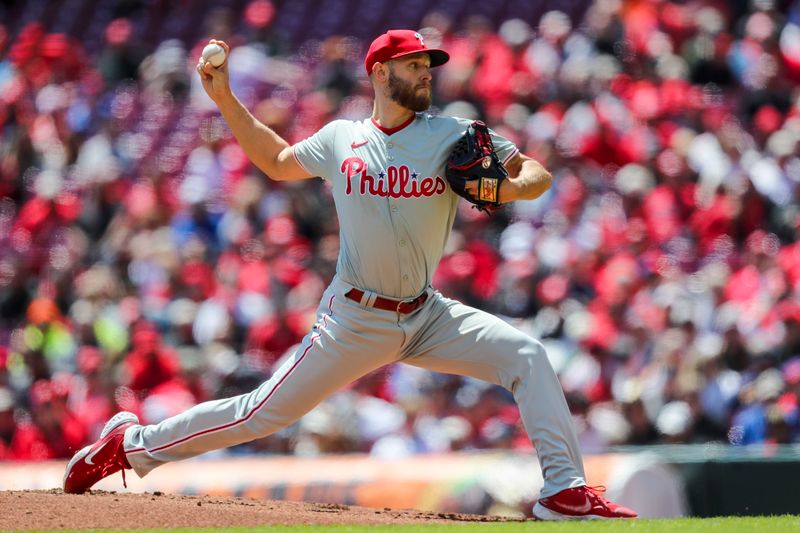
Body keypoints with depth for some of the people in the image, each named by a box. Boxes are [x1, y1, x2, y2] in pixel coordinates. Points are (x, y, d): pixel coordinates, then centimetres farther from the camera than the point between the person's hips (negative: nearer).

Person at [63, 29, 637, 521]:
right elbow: (276, 160, 20)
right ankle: (134, 443, 15)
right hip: (355, 321, -2)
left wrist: (511, 186, -26)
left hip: (427, 316, 2)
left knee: (527, 356, -17)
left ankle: (565, 490, -16)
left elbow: (538, 173, -3)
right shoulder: (341, 139, 1)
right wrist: (224, 98, 13)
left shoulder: (454, 135, 0)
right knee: (263, 414, -2)